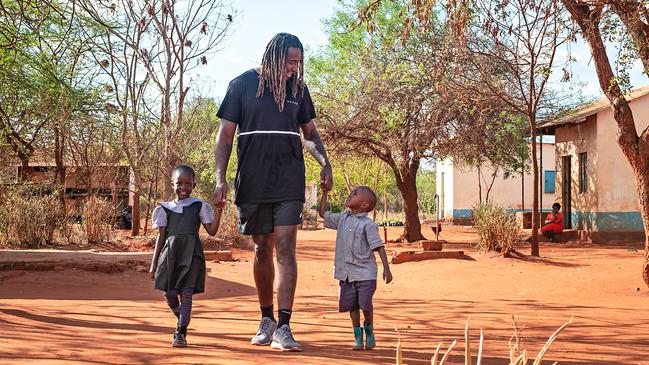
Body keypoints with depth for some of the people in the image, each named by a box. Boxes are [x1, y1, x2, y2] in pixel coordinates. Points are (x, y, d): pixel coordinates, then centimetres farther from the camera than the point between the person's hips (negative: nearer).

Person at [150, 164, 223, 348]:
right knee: (169, 293, -1)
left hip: (191, 253, -2)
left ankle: (181, 332, -3)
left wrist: (219, 210, -10)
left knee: (186, 291, -7)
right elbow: (161, 236, 12)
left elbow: (212, 231, 2)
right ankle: (182, 320, 28)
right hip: (170, 253, 2)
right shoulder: (165, 208, 11)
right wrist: (154, 263, 10)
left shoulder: (199, 206, 8)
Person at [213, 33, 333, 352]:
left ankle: (283, 327, -12)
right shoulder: (242, 84, 0)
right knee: (262, 251, 8)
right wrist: (220, 178, -8)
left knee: (285, 248, -9)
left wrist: (324, 163, 2)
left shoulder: (298, 87, 8)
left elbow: (309, 132, 19)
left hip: (289, 182, 1)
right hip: (252, 182, -1)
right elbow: (226, 134, 1)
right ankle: (266, 320, 23)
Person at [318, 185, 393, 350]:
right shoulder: (342, 219, 10)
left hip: (365, 273, -5)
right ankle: (358, 337, 17)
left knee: (366, 305, -7)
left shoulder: (367, 224, -8)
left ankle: (369, 332, 18)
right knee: (352, 306, 7)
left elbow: (379, 246, -10)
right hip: (346, 273, 5)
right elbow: (323, 213, 23)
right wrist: (325, 193, 16)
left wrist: (386, 269, -16)